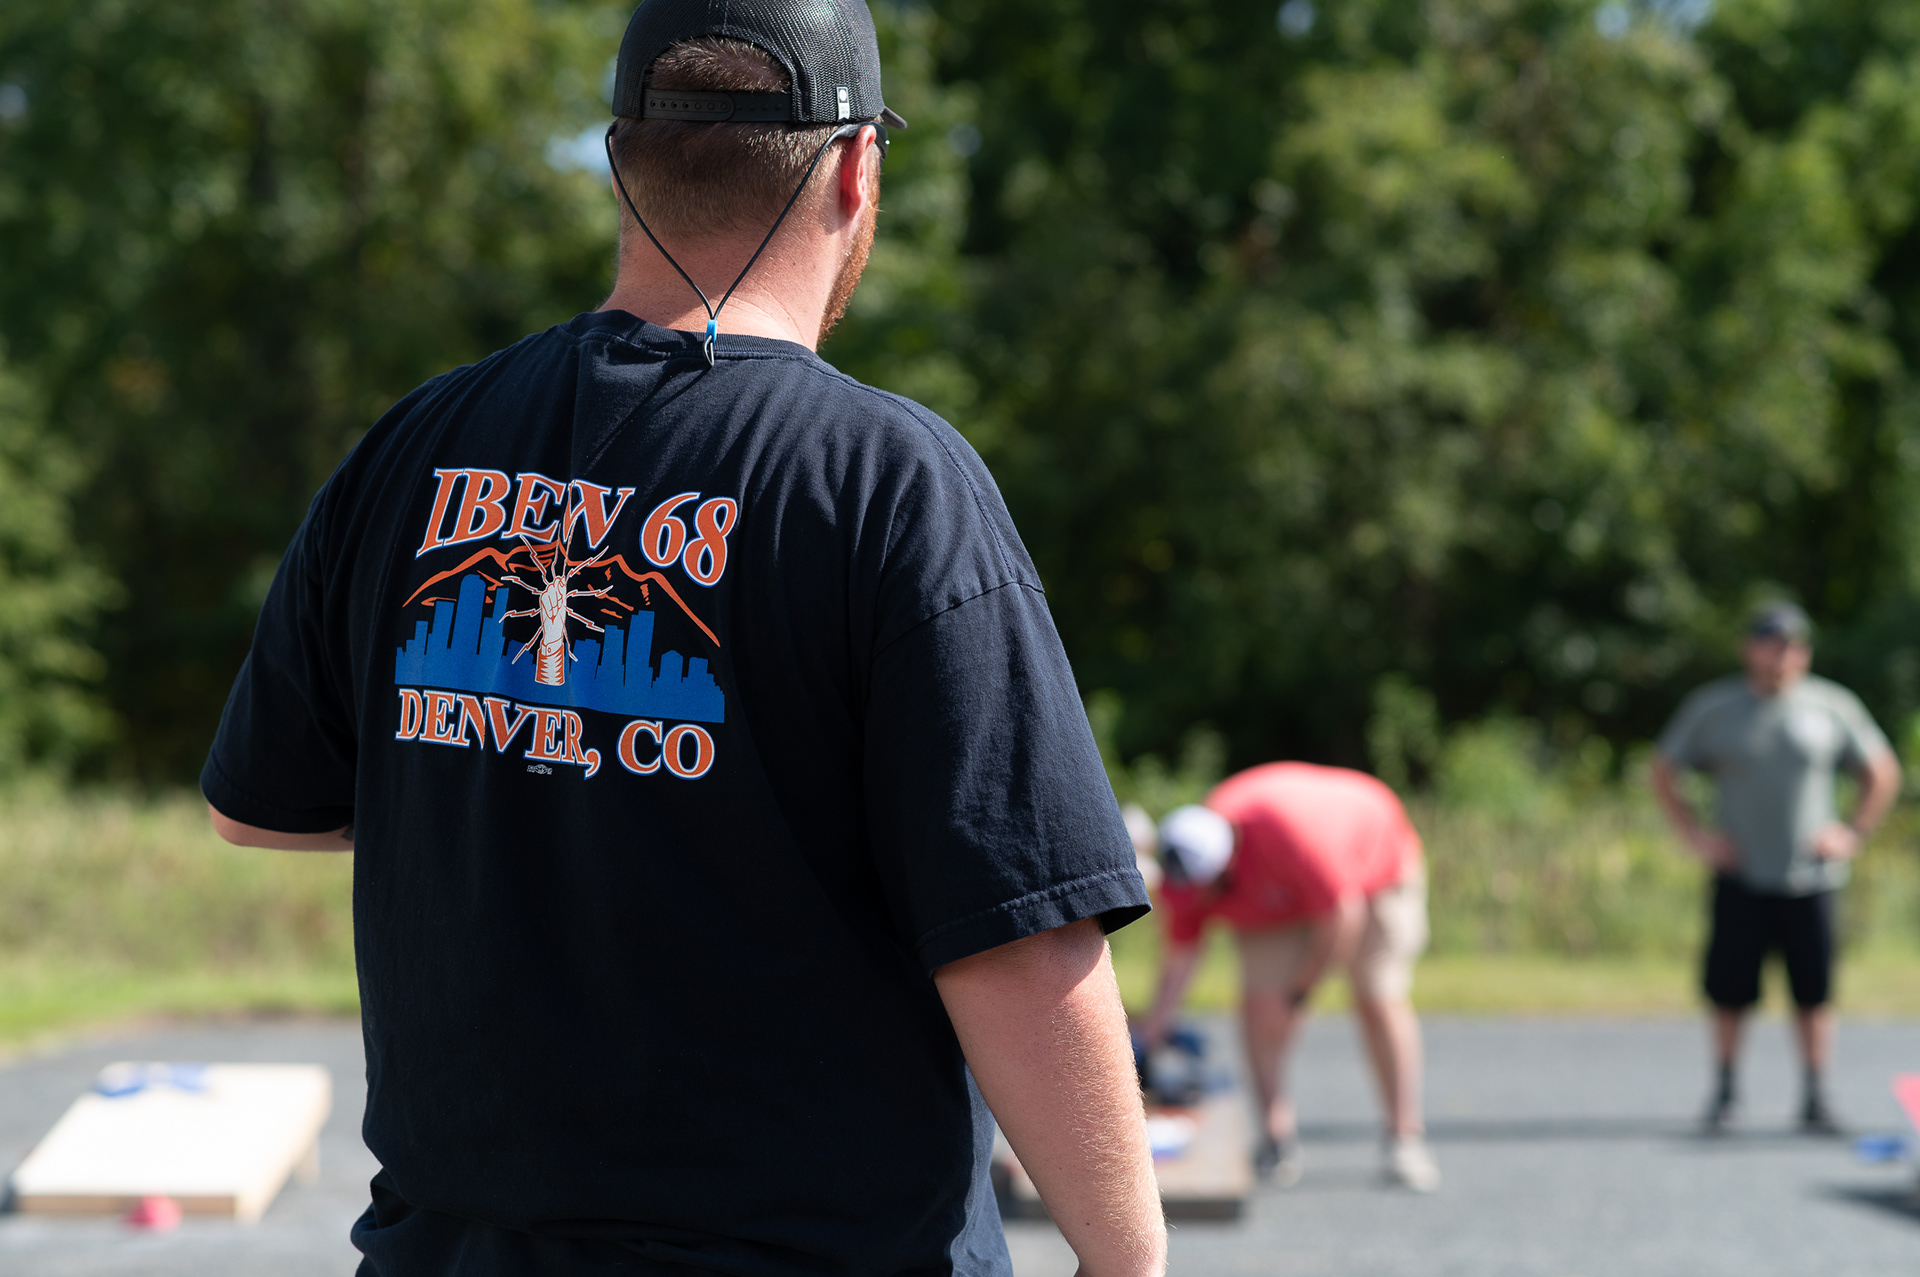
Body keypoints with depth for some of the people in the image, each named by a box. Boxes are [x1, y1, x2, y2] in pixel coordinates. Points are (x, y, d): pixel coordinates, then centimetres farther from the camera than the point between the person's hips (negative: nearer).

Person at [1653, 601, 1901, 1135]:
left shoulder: (1834, 706, 5)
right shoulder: (1711, 707, 4)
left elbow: (1883, 773, 15)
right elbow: (1663, 771, 12)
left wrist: (1853, 832, 4)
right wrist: (1694, 834, 3)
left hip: (1810, 876, 0)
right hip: (1740, 879, 0)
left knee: (1813, 992, -1)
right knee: (1729, 990, -1)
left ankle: (1815, 1100, 7)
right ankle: (1725, 1088, 15)